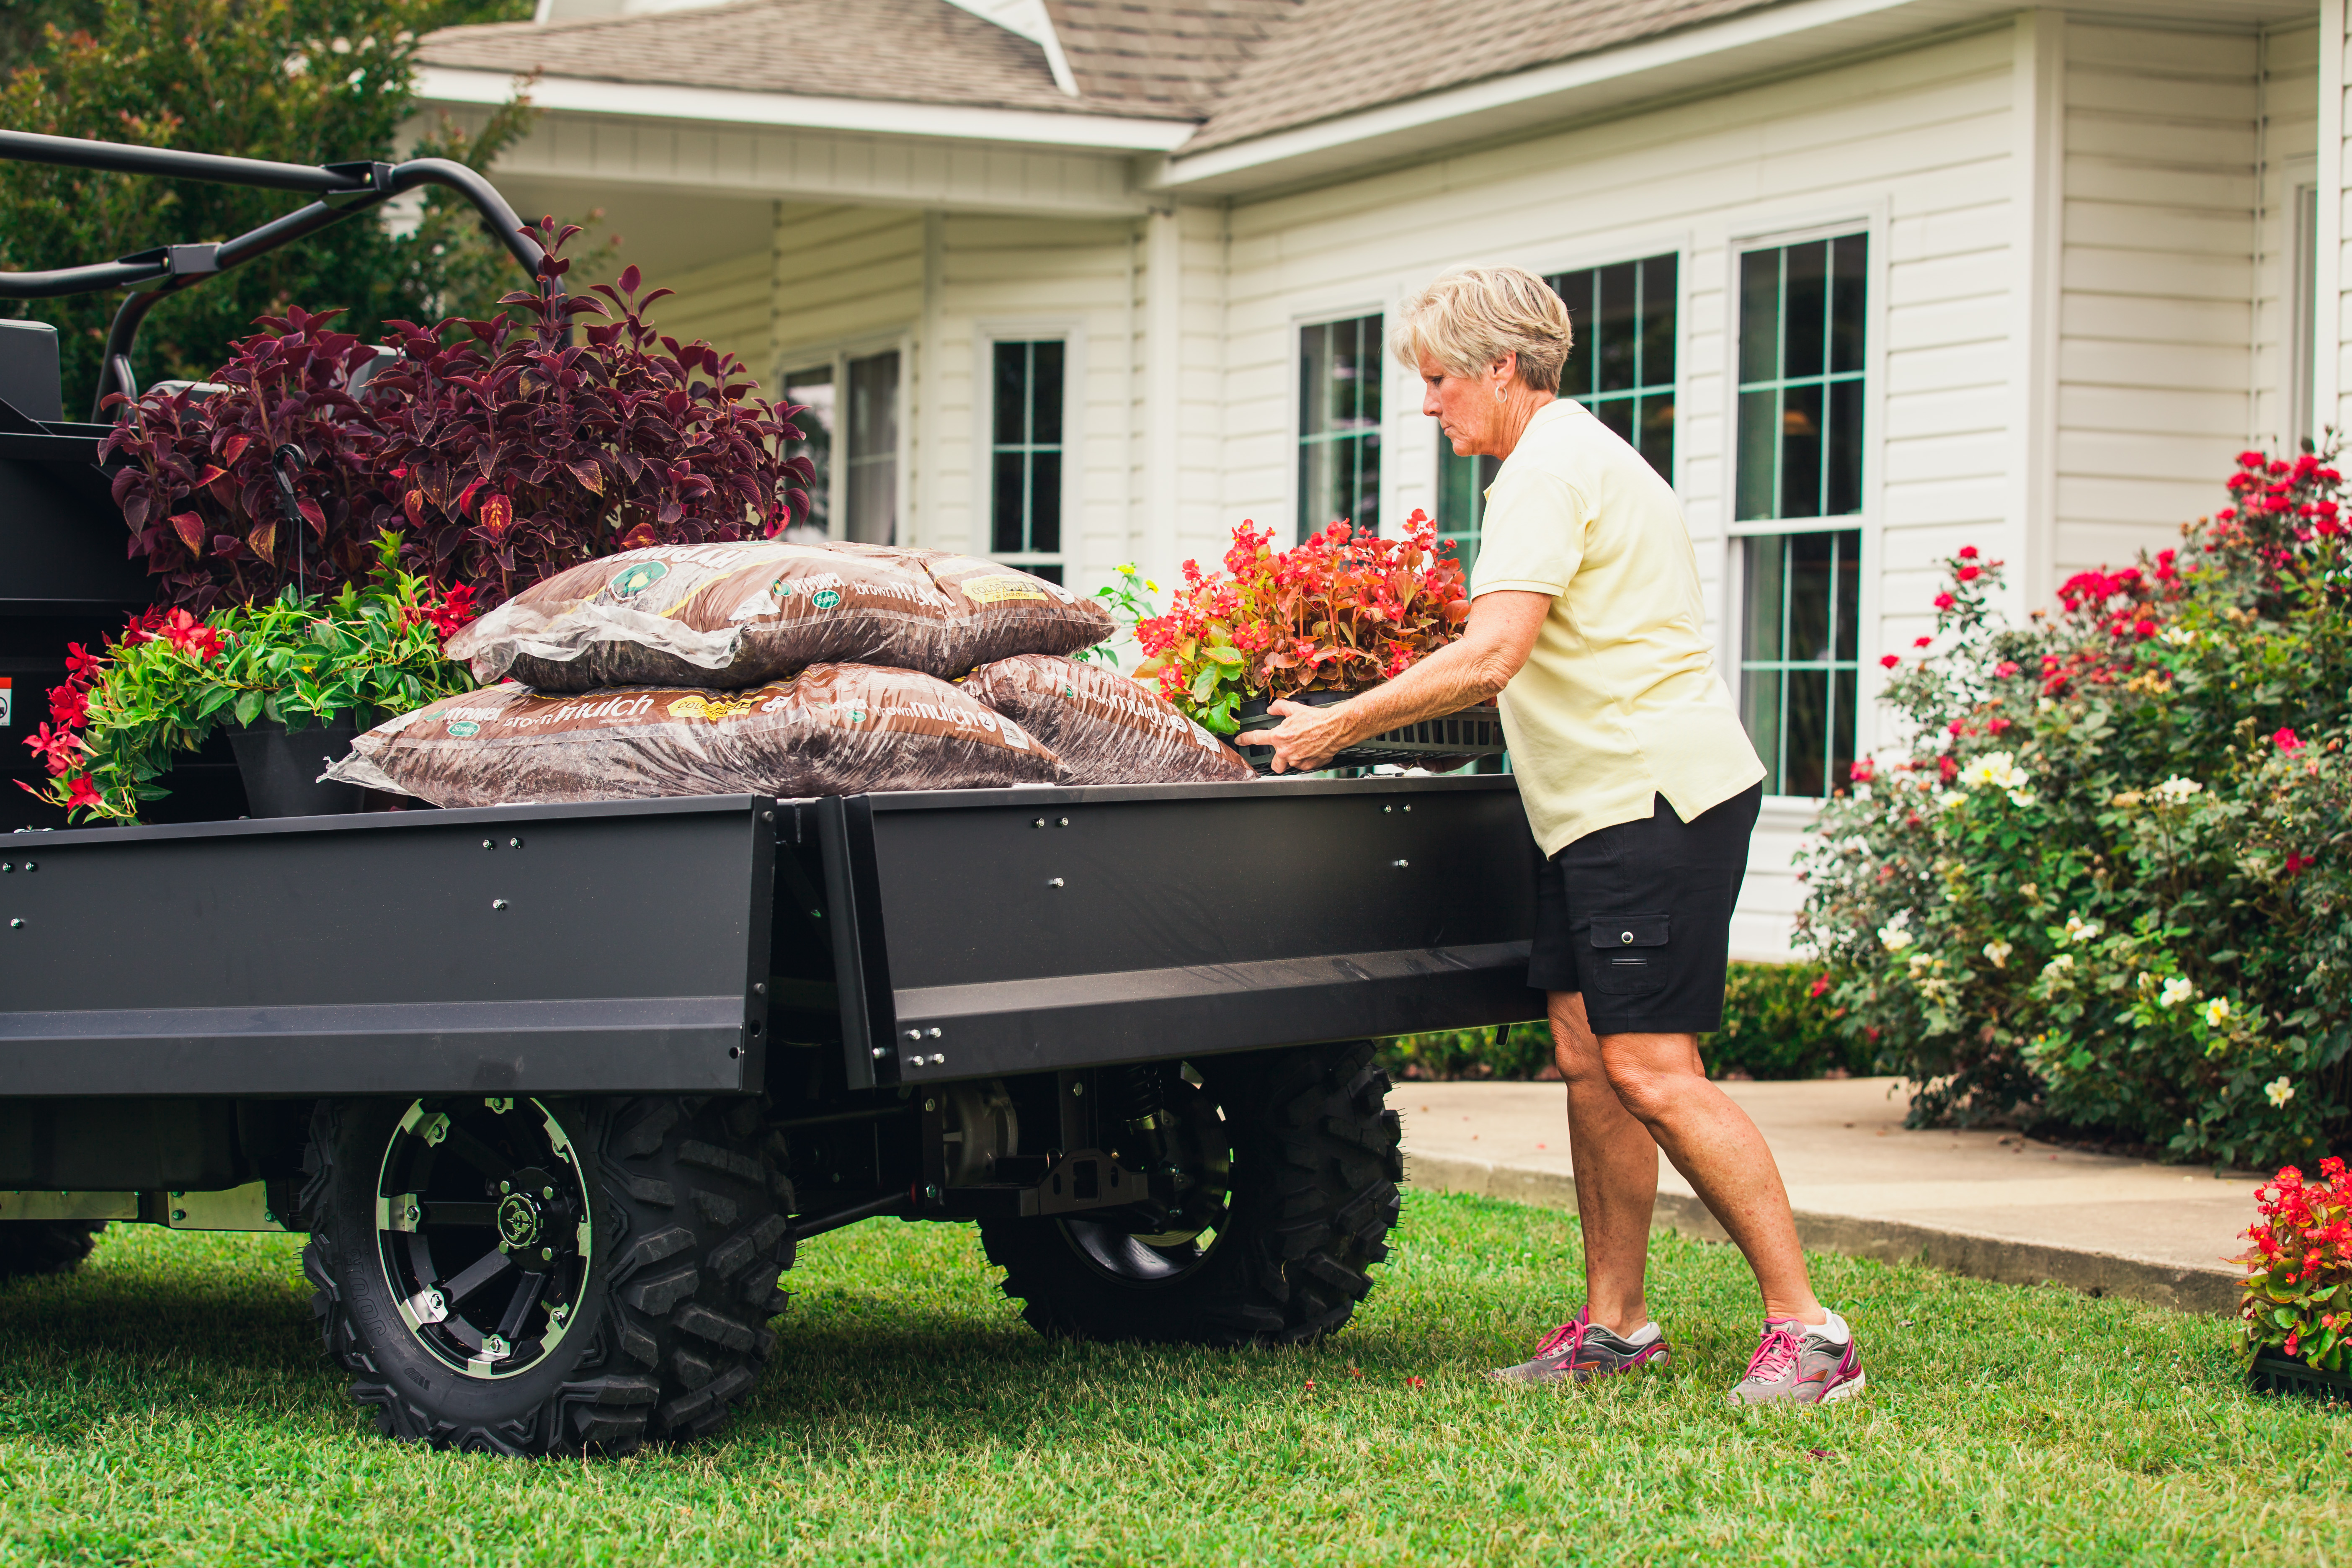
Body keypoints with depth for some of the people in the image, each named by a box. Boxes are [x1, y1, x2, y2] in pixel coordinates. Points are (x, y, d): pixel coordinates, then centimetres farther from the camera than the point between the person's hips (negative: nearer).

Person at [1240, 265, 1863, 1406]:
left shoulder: (1549, 471, -13)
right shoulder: (1577, 458, 20)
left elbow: (1492, 655, -24)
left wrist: (1342, 725, -16)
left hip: (1657, 797, -11)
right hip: (1600, 800, 11)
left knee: (1652, 1072, -13)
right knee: (1587, 1059, 9)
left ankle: (1807, 1333, -10)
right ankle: (1615, 1324, 14)